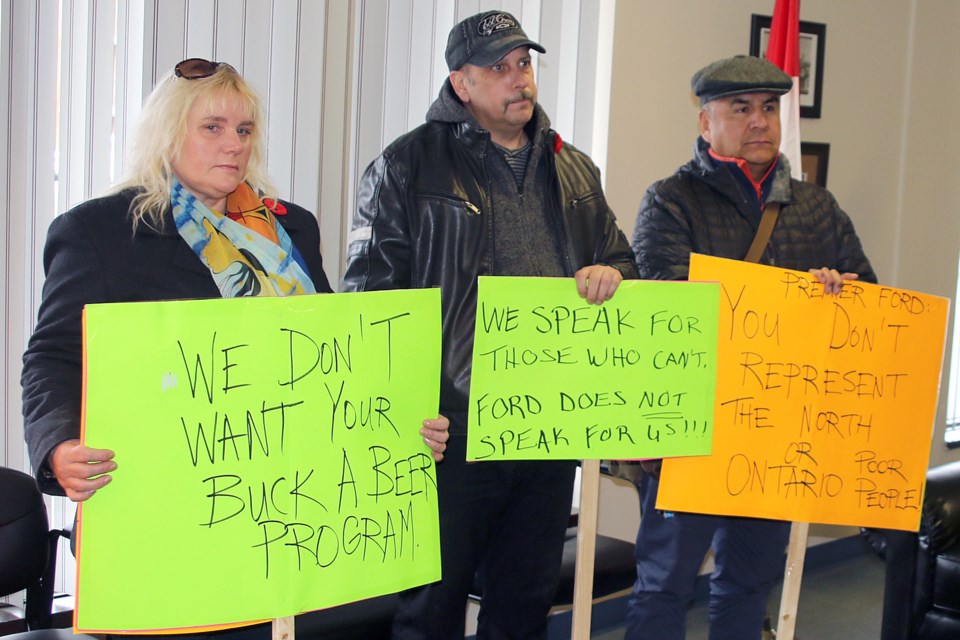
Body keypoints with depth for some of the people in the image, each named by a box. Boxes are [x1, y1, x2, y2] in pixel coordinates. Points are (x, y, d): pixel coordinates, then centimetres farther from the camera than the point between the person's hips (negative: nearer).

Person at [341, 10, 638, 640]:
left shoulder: (574, 171, 15)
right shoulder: (409, 165, -2)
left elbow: (623, 260, 25)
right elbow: (371, 299, -6)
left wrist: (611, 273, -1)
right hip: (451, 428, -5)